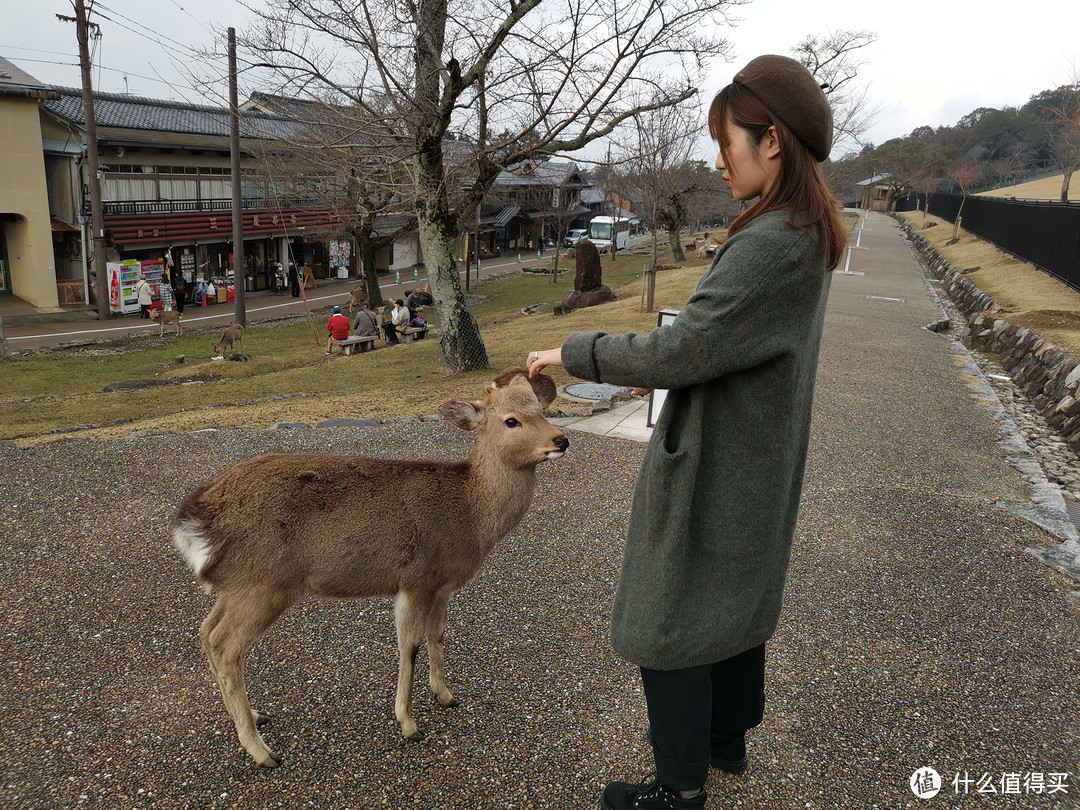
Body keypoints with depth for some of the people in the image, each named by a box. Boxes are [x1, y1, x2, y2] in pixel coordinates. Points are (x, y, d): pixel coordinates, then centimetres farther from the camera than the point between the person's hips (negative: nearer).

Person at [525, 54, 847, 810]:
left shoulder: (773, 244, -27)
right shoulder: (808, 235, 4)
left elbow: (679, 351, -27)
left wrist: (575, 352, -15)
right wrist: (665, 369, 5)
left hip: (710, 474, -10)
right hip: (755, 465, 10)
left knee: (669, 625, 7)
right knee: (735, 603, 24)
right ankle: (729, 736, 45)